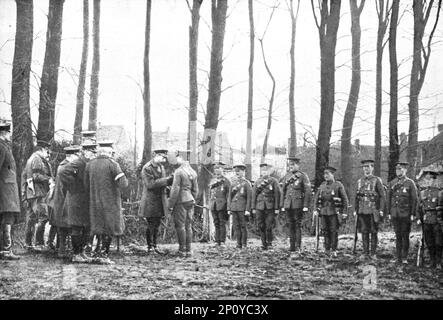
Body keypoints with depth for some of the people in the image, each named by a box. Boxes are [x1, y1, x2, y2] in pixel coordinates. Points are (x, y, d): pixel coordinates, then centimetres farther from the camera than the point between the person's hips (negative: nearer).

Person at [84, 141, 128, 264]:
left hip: (95, 202, 5)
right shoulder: (112, 164, -13)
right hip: (110, 203, -5)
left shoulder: (90, 164, 4)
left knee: (102, 227, 15)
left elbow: (86, 186, 9)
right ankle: (104, 255, 3)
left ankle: (104, 254, 17)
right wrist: (123, 178, 4)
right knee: (110, 228, 5)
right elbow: (123, 184, -18)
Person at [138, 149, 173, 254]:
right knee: (151, 225, -5)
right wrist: (166, 180, -22)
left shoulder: (161, 167, 12)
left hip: (160, 201, 8)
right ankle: (150, 246, 5)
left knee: (157, 224, 11)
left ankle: (154, 246, 19)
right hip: (150, 201, -8)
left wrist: (170, 179, -4)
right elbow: (150, 184, -22)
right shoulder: (147, 168, -14)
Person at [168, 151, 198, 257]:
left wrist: (171, 204, -10)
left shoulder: (178, 171, -13)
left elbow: (175, 189, -15)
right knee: (188, 226, 10)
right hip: (190, 200, 7)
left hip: (180, 201, -7)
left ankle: (182, 250, -1)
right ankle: (188, 250, 11)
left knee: (180, 226, -1)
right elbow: (195, 189, 15)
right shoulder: (193, 172, 10)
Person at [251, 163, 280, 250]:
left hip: (270, 207, -3)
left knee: (269, 226, -9)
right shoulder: (257, 182, 12)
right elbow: (254, 195, 13)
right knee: (261, 226, 2)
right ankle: (264, 243, 11)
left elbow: (277, 195, 0)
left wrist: (277, 208, -5)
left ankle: (269, 241, 9)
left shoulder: (273, 181, 2)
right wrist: (253, 208, 8)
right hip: (259, 207, 3)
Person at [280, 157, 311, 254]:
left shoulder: (303, 176, -2)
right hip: (288, 205, 5)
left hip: (298, 204, -5)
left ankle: (298, 247, -2)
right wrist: (282, 205, 11)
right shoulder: (286, 177, 13)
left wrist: (306, 206, -11)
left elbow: (308, 191, -5)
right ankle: (292, 246, 10)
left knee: (298, 225, -4)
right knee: (290, 225, 6)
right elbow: (283, 192, 16)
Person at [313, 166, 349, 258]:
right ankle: (327, 250, 12)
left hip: (334, 211, -4)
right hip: (324, 211, 4)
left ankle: (334, 250, 1)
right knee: (325, 230, 5)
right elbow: (316, 198, 14)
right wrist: (315, 209, 5)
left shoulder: (338, 185, -1)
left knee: (334, 231, -4)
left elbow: (345, 199, -1)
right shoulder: (322, 185, 11)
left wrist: (344, 212, -6)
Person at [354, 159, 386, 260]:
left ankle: (373, 253, 8)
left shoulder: (377, 180, -1)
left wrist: (381, 210, -9)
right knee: (364, 232, 4)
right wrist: (356, 209, 10)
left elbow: (382, 196, -3)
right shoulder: (360, 181, 12)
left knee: (373, 232, 2)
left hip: (373, 210, -4)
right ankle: (365, 253, 10)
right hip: (362, 211, 4)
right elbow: (357, 197, 17)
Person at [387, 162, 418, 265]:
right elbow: (388, 198, 13)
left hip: (406, 214, -3)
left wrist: (413, 214, -7)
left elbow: (414, 199, -2)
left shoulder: (410, 183, -1)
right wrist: (388, 213, 8)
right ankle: (398, 258, 11)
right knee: (398, 236, 6)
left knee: (405, 236, -1)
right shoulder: (392, 183, 10)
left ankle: (404, 258, 5)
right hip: (395, 214, 3)